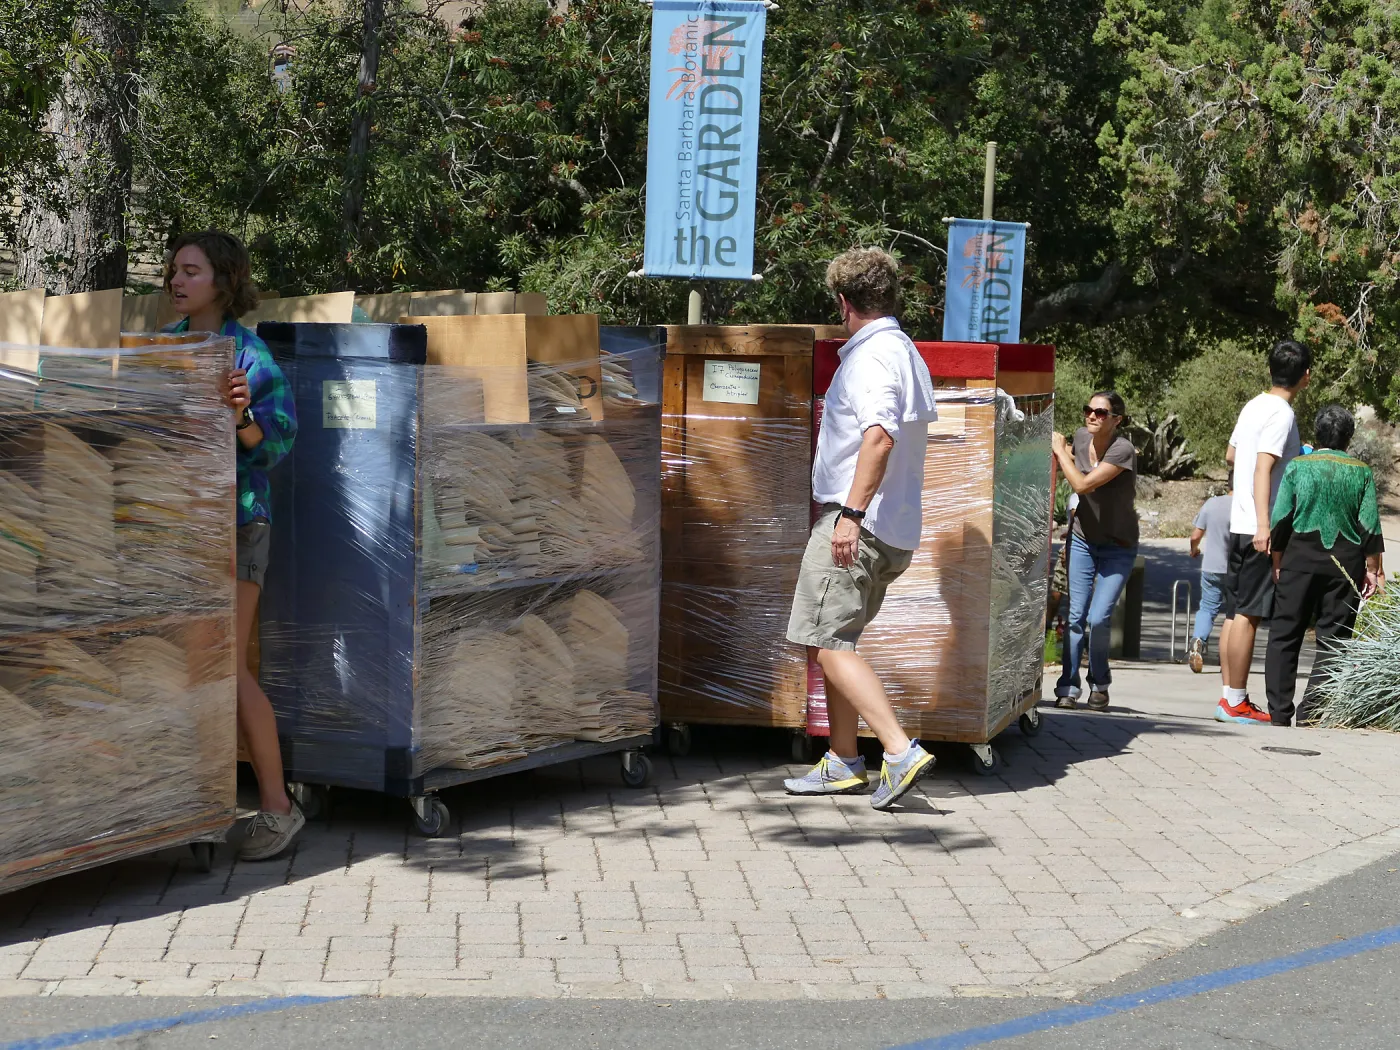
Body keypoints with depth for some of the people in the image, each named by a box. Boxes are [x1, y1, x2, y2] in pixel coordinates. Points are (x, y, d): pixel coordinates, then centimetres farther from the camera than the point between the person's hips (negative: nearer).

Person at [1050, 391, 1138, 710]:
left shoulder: (1123, 450, -24)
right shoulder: (1081, 437, -5)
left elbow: (1083, 484, -28)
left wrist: (1059, 449, -17)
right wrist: (1060, 454, 0)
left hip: (1118, 548, -4)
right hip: (1083, 539, 4)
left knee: (1098, 619, -11)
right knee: (1076, 616, -3)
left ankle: (1099, 684, 11)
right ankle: (1068, 688, 3)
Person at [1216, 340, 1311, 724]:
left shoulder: (1254, 406, 13)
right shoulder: (1281, 414, -13)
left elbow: (1230, 456, 26)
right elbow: (1263, 469, -22)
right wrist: (1264, 526, -28)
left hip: (1240, 525, 9)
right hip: (1260, 528, -9)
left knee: (1235, 613, 10)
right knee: (1249, 614, -6)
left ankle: (1229, 697, 15)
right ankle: (1236, 702, -4)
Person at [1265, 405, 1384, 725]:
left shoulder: (1297, 466, 0)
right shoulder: (1361, 472, 2)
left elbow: (1280, 519, -2)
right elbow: (1371, 525, -1)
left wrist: (1277, 561, 7)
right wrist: (1373, 569, 5)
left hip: (1301, 558, 0)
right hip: (1345, 564, 0)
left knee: (1284, 635, 6)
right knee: (1332, 639, 4)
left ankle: (1279, 712, 1)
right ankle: (1309, 712, -3)